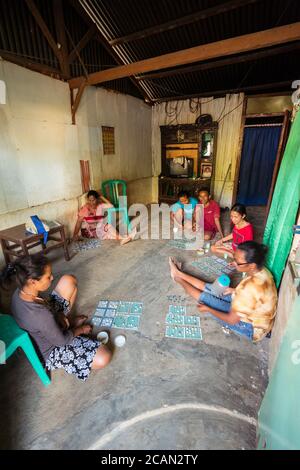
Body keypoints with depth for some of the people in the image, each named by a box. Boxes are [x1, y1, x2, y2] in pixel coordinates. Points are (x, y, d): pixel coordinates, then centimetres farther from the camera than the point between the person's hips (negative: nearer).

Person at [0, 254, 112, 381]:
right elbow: (62, 340, -24)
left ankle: (69, 321, 15)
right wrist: (81, 330, -6)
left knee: (68, 280, -1)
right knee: (104, 358, -19)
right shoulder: (41, 316, -42)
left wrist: (60, 316, -9)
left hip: (41, 333, 7)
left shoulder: (19, 292, -18)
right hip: (50, 350, -7)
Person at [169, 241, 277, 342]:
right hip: (253, 311, 7)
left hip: (252, 328, -7)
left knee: (206, 298, -4)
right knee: (212, 288, 6)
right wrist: (236, 290, 2)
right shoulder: (261, 271, -14)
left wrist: (207, 309, -15)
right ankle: (179, 274, 21)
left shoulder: (250, 288, -41)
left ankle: (178, 279, 20)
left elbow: (231, 320, -28)